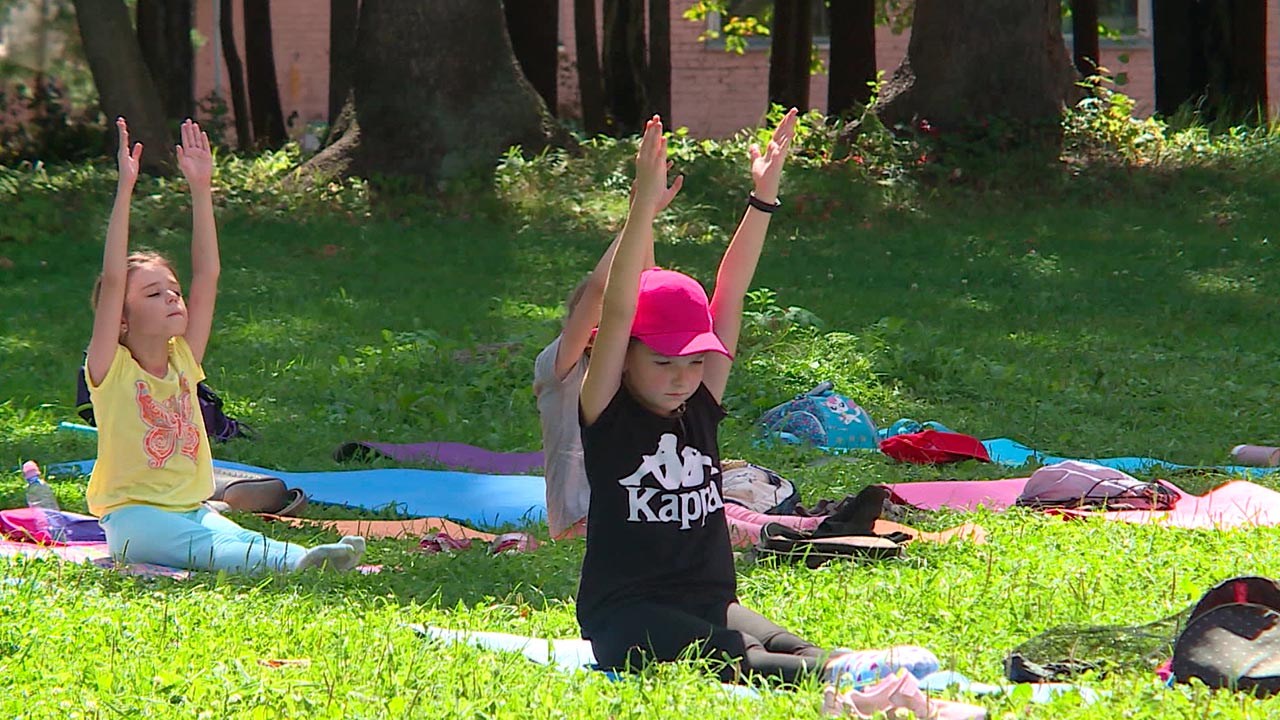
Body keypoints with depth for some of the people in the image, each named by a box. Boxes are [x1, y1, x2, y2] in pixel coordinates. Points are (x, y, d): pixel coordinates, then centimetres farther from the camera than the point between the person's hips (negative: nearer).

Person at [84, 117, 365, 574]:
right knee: (205, 548, -34)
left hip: (192, 512, 6)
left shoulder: (183, 360, 13)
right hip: (134, 517, -6)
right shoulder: (111, 369, -3)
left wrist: (201, 189, 4)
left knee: (237, 540, -26)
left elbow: (207, 275, 10)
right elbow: (112, 279, -14)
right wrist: (125, 189, -18)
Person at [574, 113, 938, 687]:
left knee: (782, 646, -27)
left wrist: (763, 198, 1)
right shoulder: (607, 414, -2)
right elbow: (618, 312, -16)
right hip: (626, 614, -6)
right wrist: (645, 206, -26)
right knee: (735, 658, -34)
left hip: (709, 602, 6)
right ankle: (831, 676, -60)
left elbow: (729, 297, 7)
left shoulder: (700, 407, 12)